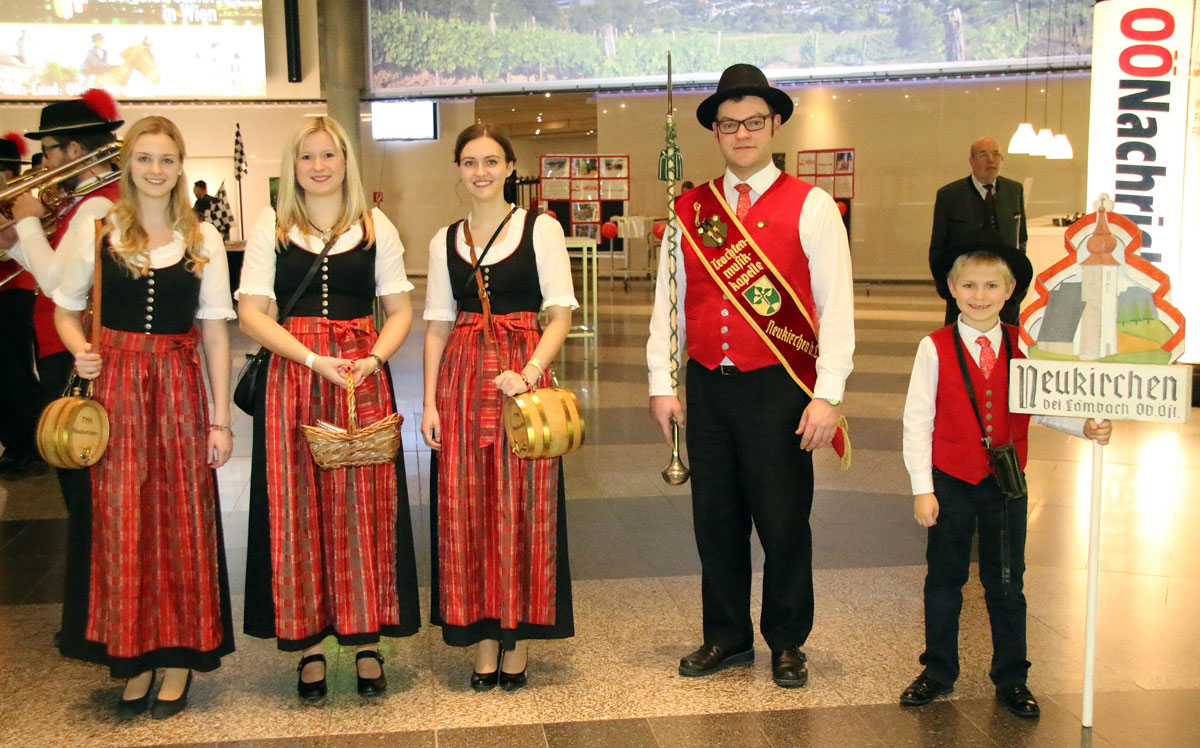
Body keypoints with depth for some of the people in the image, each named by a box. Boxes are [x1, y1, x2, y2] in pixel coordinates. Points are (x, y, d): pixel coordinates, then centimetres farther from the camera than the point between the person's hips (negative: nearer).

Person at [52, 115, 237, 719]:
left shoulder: (203, 239, 5)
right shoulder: (95, 230, 4)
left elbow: (215, 331, 4)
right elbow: (65, 309, 11)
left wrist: (220, 418, 0)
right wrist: (80, 350, -11)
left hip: (179, 386, 0)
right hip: (113, 383, 0)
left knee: (183, 515, 3)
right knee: (118, 516, 2)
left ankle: (178, 657, 15)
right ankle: (134, 659, 15)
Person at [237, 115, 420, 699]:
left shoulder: (375, 227, 8)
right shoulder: (272, 227, 6)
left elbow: (400, 310, 7)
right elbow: (251, 313, -2)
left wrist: (375, 358, -12)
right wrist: (314, 359, -15)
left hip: (363, 375, 0)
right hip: (290, 376, 0)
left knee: (363, 505, 2)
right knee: (296, 506, 2)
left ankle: (367, 641, 13)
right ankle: (307, 644, 13)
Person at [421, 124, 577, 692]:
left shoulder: (540, 229, 1)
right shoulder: (445, 241, 12)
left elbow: (561, 313, -3)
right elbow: (437, 325, 11)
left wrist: (529, 372, -18)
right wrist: (430, 401, 3)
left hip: (522, 373, -3)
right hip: (461, 377, 3)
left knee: (523, 506, 0)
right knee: (466, 505, 3)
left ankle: (519, 639, 12)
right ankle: (484, 639, 14)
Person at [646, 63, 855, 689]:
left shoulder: (811, 207, -1)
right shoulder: (690, 210, 9)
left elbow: (836, 305, -5)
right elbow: (667, 301, 11)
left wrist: (827, 397, -12)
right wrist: (662, 384, 4)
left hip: (779, 389, -3)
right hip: (707, 386, 4)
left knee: (784, 523, 5)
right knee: (716, 518, 12)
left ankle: (787, 642, 24)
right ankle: (726, 636, 28)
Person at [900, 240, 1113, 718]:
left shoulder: (1022, 348, -1)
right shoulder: (935, 349, -9)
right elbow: (917, 421, -8)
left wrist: (1085, 427, -14)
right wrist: (922, 489, -10)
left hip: (1006, 485, 2)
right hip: (950, 482, -2)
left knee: (1006, 585, 10)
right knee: (944, 581, 11)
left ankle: (1011, 679, 25)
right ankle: (938, 672, 27)